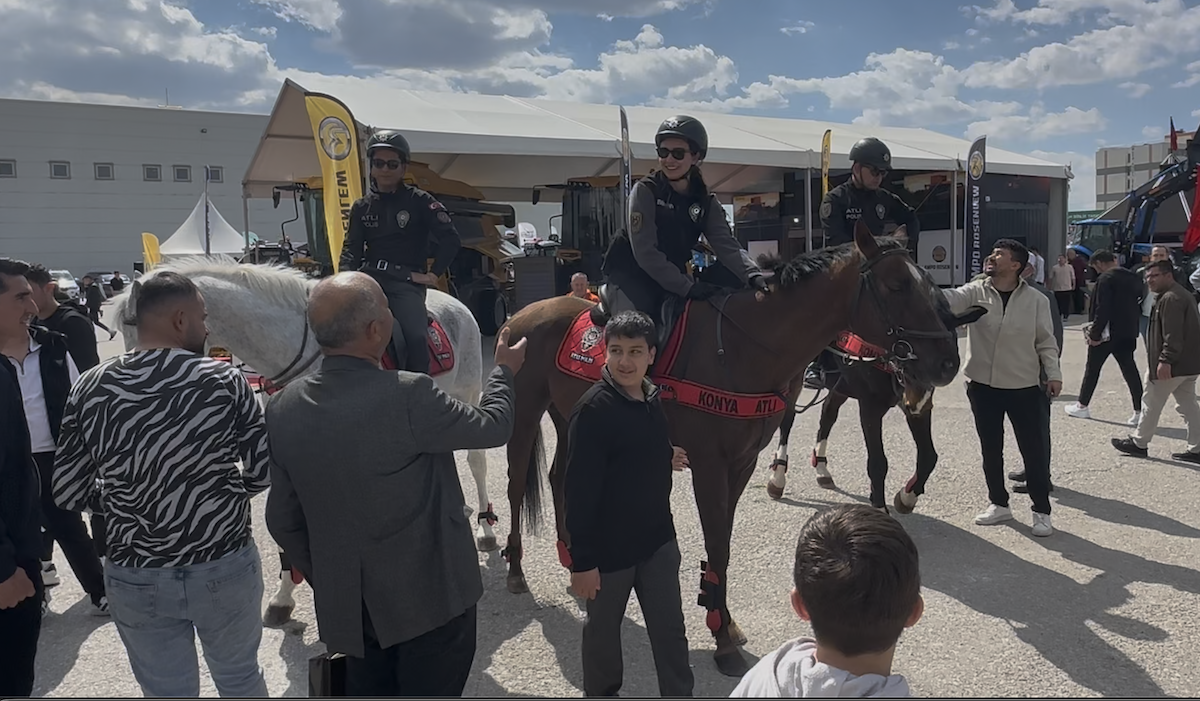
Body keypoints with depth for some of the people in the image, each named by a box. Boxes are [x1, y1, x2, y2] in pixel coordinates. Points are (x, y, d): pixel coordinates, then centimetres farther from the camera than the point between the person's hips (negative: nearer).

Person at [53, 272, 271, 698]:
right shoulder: (225, 380, -14)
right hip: (226, 567, -1)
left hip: (137, 579, 2)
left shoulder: (90, 388, -7)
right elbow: (264, 471, -10)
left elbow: (67, 492, -3)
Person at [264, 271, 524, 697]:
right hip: (431, 596, -5)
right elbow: (492, 427, -9)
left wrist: (324, 578, 16)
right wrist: (504, 372, 10)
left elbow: (283, 519, 1)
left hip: (346, 604, 5)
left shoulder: (282, 408, -7)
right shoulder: (409, 396, -26)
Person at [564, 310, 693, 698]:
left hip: (658, 538, 6)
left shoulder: (652, 398, 0)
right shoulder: (593, 410, -23)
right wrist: (582, 560, -21)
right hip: (608, 547, -5)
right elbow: (579, 492, -22)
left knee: (670, 630, 14)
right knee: (603, 629, 17)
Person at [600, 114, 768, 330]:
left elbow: (727, 245, -10)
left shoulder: (705, 202, 0)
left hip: (672, 281, 5)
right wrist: (687, 287, -25)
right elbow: (645, 252, -20)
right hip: (631, 276, -5)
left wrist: (753, 276, -29)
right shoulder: (645, 191, -14)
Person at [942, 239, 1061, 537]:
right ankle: (999, 504, 30)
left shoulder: (1036, 300, -4)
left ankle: (1041, 511, 20)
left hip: (1024, 387, -2)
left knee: (1034, 450, 5)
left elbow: (1046, 342, 0)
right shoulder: (975, 292, -3)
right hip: (982, 386, 2)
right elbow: (948, 299, -21)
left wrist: (1054, 373, -10)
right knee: (990, 449, 13)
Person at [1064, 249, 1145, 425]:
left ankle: (1082, 406, 18)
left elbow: (1102, 309, -20)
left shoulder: (1106, 278, -14)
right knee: (1130, 370, 8)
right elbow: (1138, 305, 13)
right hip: (1128, 333, 7)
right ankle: (1139, 412, 5)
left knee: (1092, 368, 7)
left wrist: (1094, 333, -16)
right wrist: (1131, 324, 14)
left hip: (1108, 333, -7)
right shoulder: (1133, 277, 10)